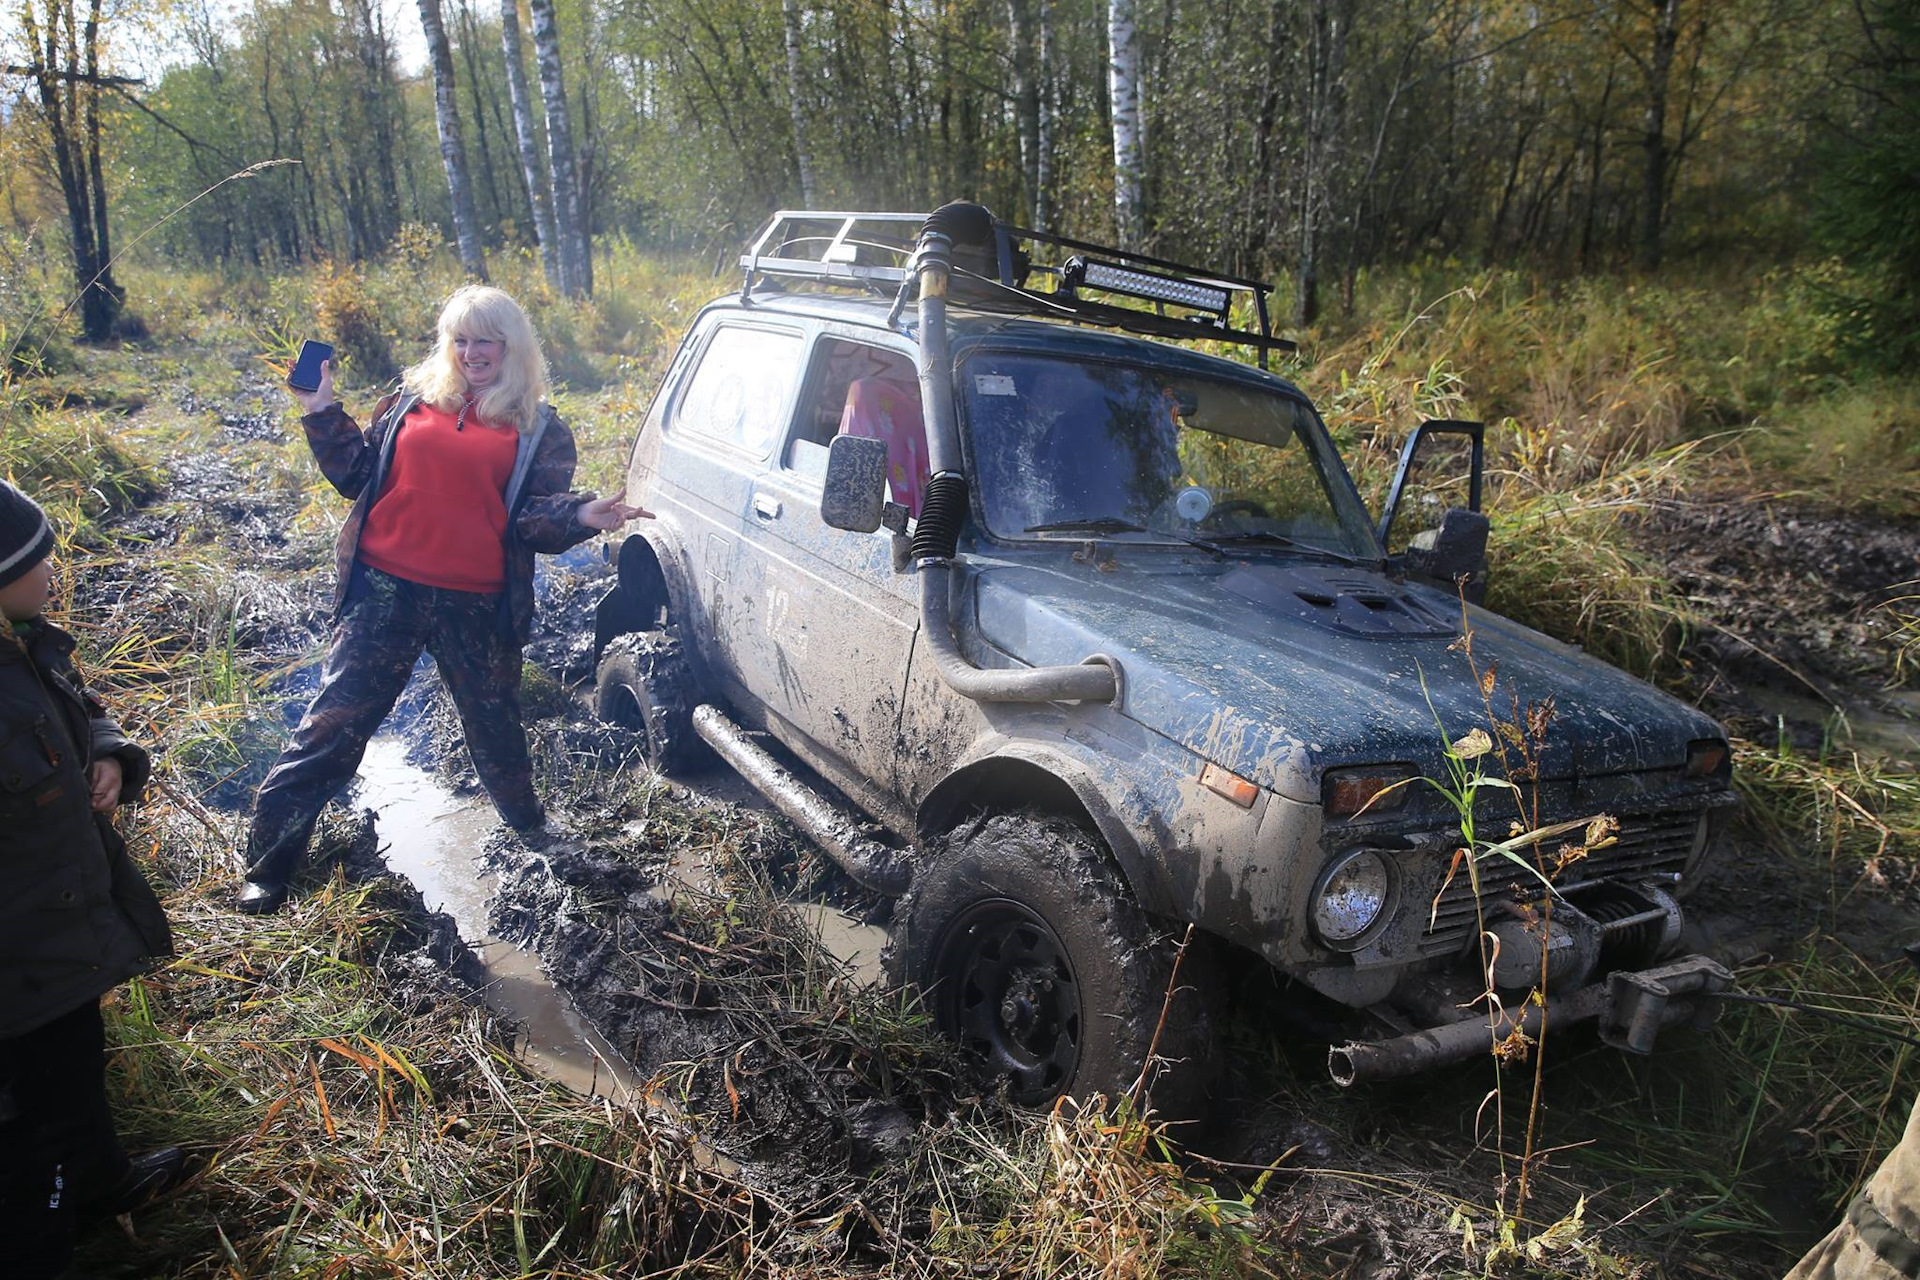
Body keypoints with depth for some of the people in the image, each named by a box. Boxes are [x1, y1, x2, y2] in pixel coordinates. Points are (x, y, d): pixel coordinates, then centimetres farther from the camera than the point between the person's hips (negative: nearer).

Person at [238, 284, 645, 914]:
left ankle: (528, 828, 42)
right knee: (334, 722, -1)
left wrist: (581, 515, -21)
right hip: (386, 591, 0)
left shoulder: (539, 429, 6)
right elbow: (358, 474, 14)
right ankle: (267, 865, 10)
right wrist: (322, 413, 5)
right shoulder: (412, 400, 10)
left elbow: (535, 519, -2)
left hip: (478, 607, 0)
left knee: (495, 724, 17)